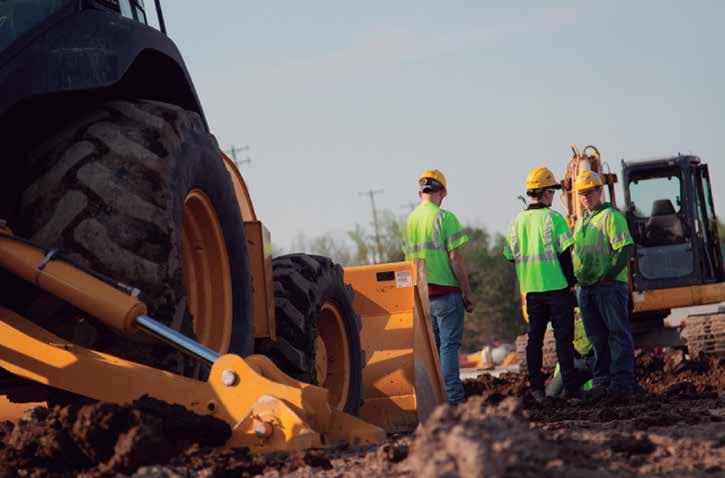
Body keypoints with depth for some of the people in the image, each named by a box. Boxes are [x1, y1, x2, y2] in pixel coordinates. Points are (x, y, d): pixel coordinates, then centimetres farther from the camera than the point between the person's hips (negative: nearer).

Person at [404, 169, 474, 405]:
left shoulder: (410, 220, 11)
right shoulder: (444, 218, -10)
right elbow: (455, 259, -12)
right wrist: (468, 293, -6)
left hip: (420, 294, 6)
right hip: (446, 291, -6)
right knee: (449, 345, -5)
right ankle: (453, 398, -8)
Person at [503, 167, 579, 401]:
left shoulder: (517, 222, 6)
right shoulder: (554, 218, -10)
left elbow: (511, 257, 10)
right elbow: (564, 253, -12)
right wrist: (571, 281, -3)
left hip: (531, 290, 5)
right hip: (557, 287, -5)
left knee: (534, 338, 9)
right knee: (563, 337, 0)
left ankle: (536, 387, 8)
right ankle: (569, 386, -1)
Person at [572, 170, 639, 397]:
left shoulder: (611, 216, -7)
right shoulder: (581, 222, 19)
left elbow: (625, 249, -15)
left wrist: (608, 275, -17)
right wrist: (578, 277, 14)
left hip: (610, 285, -8)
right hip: (586, 287, 8)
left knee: (618, 333, -6)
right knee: (597, 338, 10)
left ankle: (623, 381, -7)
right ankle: (602, 381, 15)